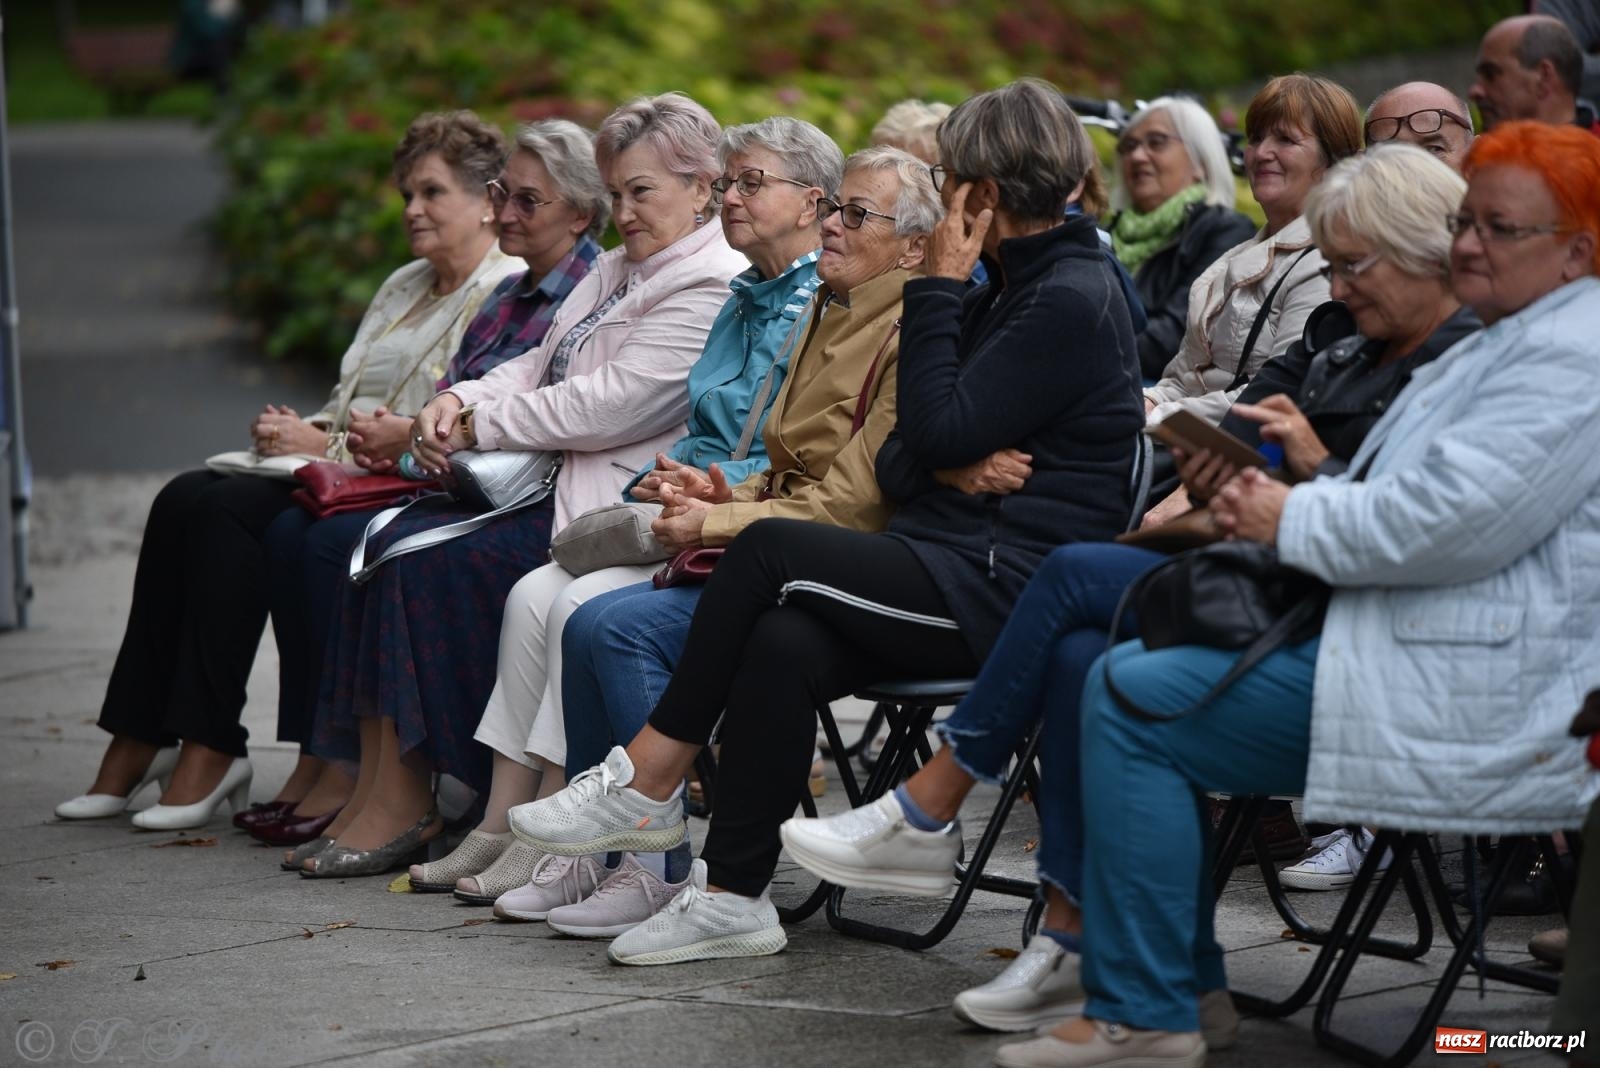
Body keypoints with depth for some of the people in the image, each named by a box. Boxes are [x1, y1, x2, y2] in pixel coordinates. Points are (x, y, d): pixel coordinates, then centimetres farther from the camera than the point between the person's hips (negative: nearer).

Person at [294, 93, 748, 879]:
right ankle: (375, 792, -14)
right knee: (386, 539, -11)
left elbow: (604, 407, -18)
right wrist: (460, 400, -2)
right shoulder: (618, 270, 21)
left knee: (426, 557, -21)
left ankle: (404, 804, -12)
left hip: (609, 512, -10)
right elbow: (541, 366, 19)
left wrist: (478, 425, -10)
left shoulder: (714, 289, -12)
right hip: (552, 487, 10)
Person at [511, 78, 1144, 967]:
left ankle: (647, 785, -11)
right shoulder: (1006, 293, 20)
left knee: (769, 550, -19)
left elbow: (937, 434, -15)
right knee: (783, 642, -18)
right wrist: (951, 468, -9)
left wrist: (938, 289, -6)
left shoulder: (1073, 302, -10)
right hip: (960, 572, 9)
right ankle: (734, 897, -20)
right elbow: (898, 465, 15)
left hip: (1011, 592, -8)